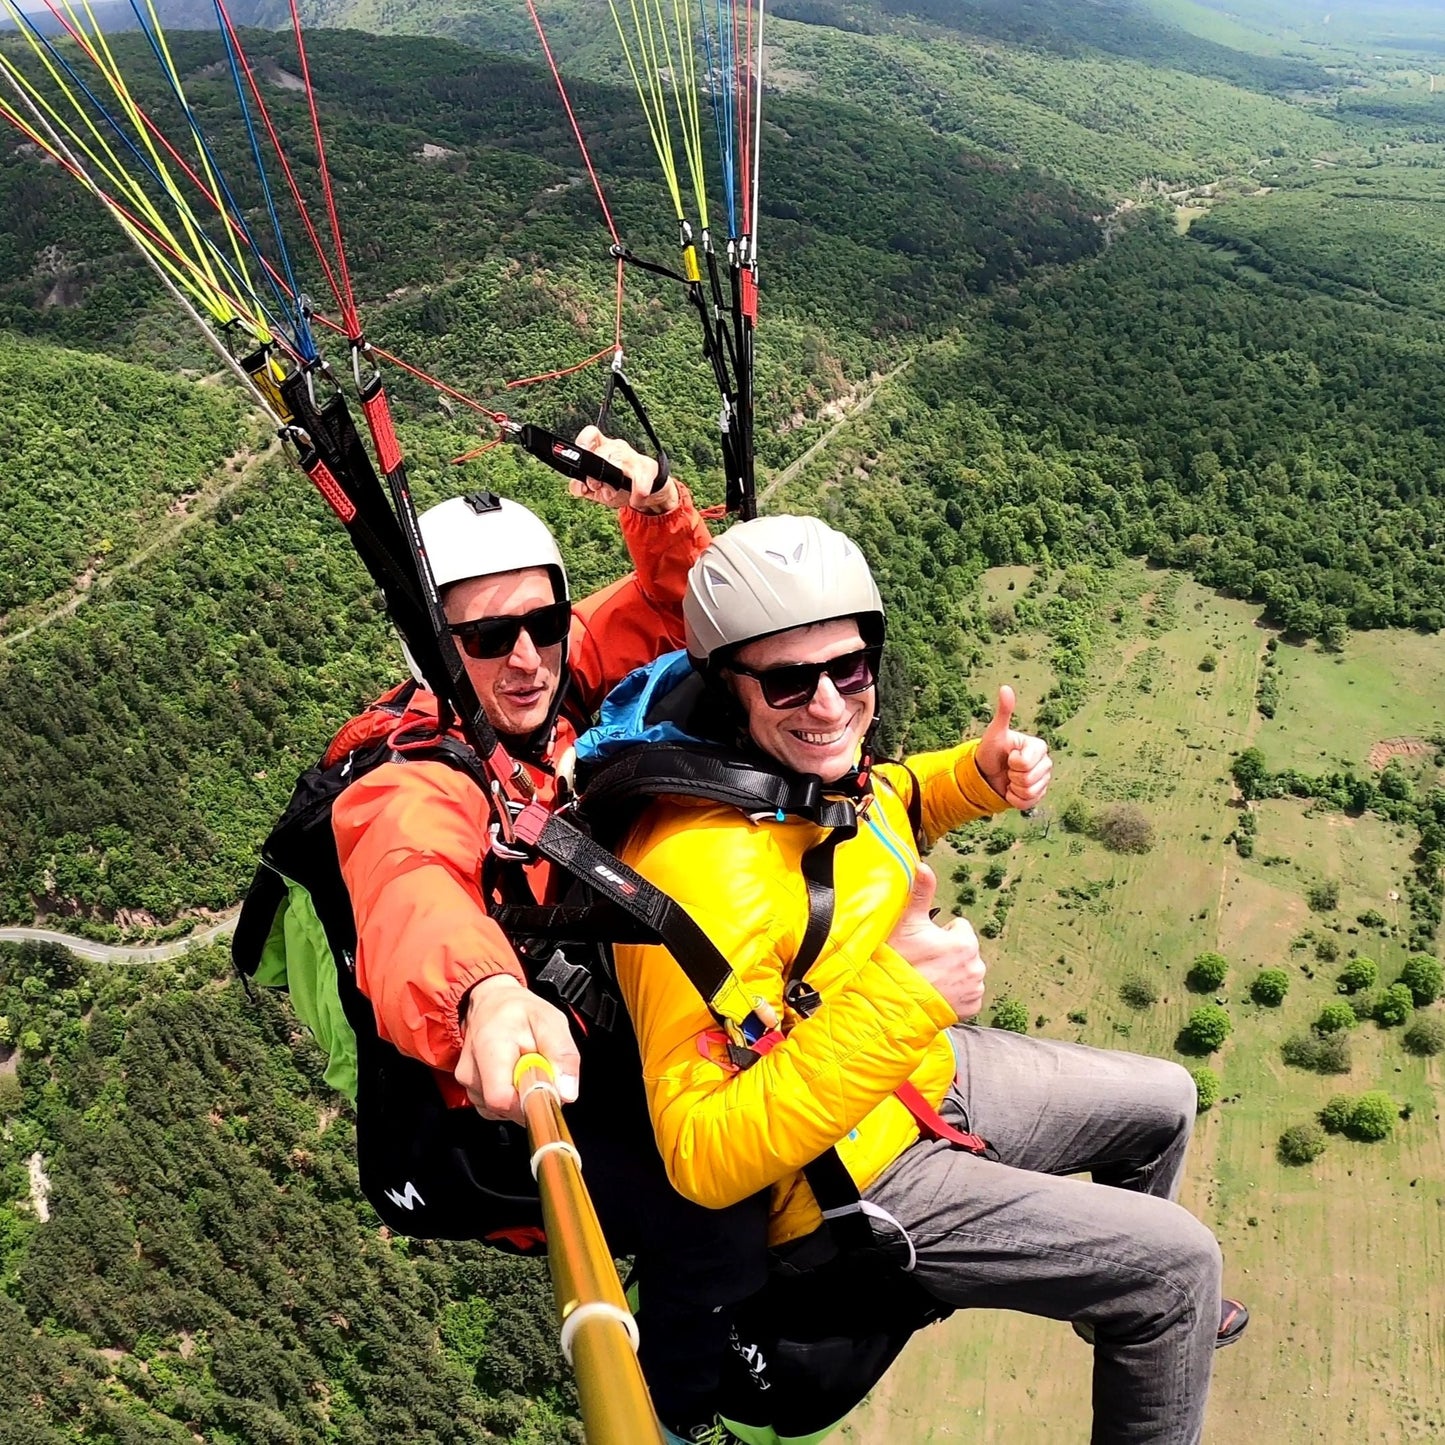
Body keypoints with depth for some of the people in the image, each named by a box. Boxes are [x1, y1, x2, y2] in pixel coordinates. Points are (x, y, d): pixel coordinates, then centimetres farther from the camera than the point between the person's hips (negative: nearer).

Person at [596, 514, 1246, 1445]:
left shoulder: (814, 760, -11)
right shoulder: (703, 872, -37)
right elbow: (704, 1159, -36)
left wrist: (978, 776, -5)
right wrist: (898, 1004, -42)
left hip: (926, 1070, 9)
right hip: (849, 1187, -8)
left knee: (1164, 1102, 24)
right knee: (1178, 1260, -2)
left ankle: (1125, 1309, 52)